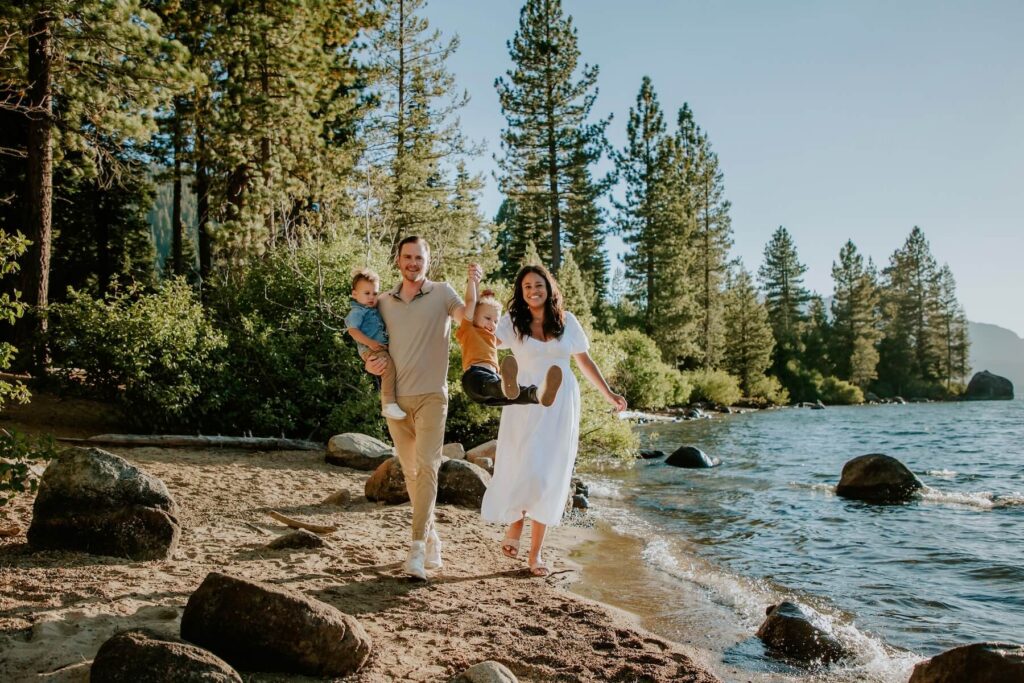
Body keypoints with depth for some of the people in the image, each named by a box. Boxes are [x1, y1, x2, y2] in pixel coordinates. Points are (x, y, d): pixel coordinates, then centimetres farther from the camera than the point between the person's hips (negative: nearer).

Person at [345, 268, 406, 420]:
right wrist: (370, 343, -25)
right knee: (389, 366, -28)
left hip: (383, 347, 10)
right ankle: (388, 405, -31)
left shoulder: (375, 310, 22)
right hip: (370, 349, -10)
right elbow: (353, 330, -19)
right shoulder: (357, 312, -6)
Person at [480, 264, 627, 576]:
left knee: (550, 478, 3)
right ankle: (514, 525, 22)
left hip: (561, 406, 2)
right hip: (526, 405, -2)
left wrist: (607, 393, 12)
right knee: (526, 471, -11)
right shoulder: (513, 322, 1)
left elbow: (584, 360, 13)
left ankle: (536, 551, 13)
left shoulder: (566, 321, 5)